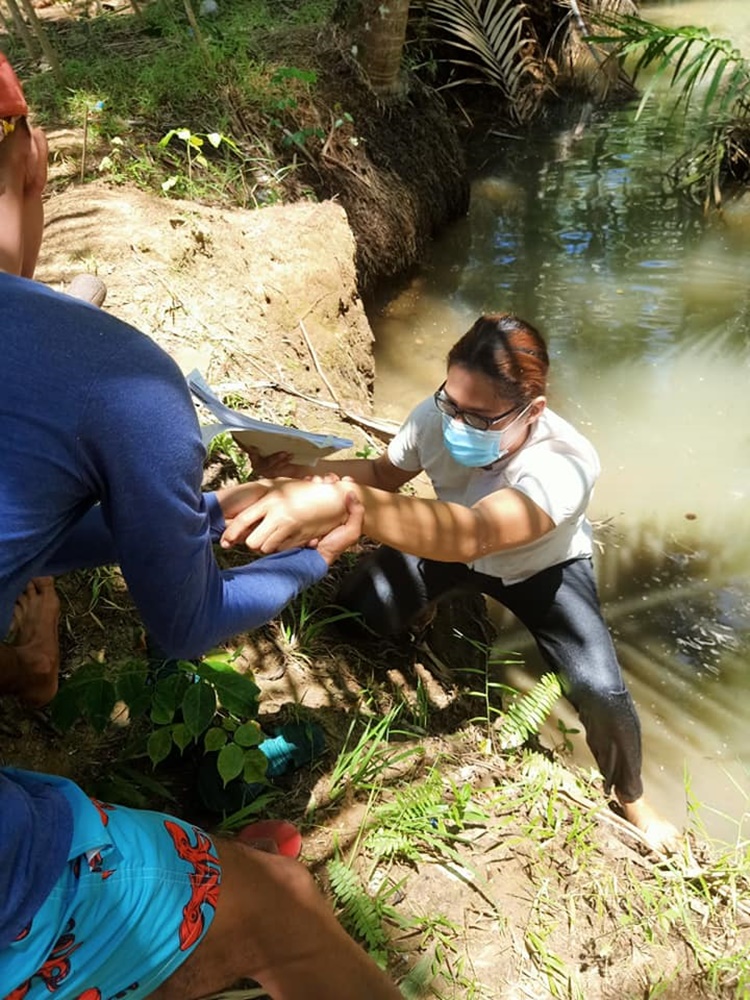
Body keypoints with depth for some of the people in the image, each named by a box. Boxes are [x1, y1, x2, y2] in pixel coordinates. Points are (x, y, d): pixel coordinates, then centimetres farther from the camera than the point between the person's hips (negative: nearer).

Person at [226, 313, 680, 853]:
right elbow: (385, 473, -7)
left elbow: (473, 535, -61)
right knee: (358, 611, -14)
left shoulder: (566, 464, -43)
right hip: (449, 544, 4)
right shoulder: (436, 416, -29)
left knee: (601, 692, -18)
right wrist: (307, 469, -26)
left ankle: (632, 797, 18)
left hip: (542, 567, -3)